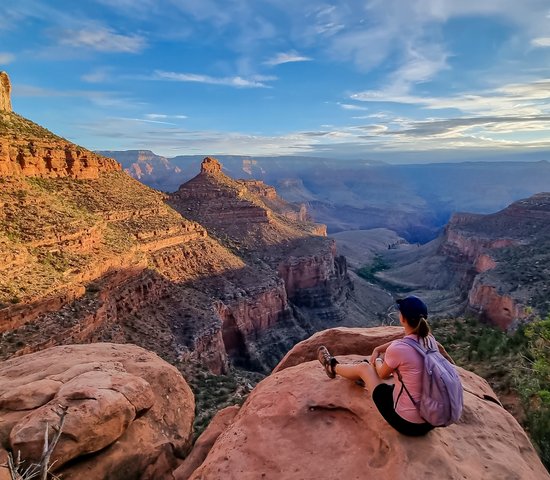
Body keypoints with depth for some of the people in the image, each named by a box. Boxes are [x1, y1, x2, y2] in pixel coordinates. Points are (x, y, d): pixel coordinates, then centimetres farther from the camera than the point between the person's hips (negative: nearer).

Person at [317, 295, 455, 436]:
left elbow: (382, 373, -4)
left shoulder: (397, 349, -26)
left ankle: (333, 367, 45)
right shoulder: (429, 339, -6)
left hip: (406, 423, -6)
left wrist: (377, 360, 17)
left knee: (363, 367, 14)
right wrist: (378, 349, 18)